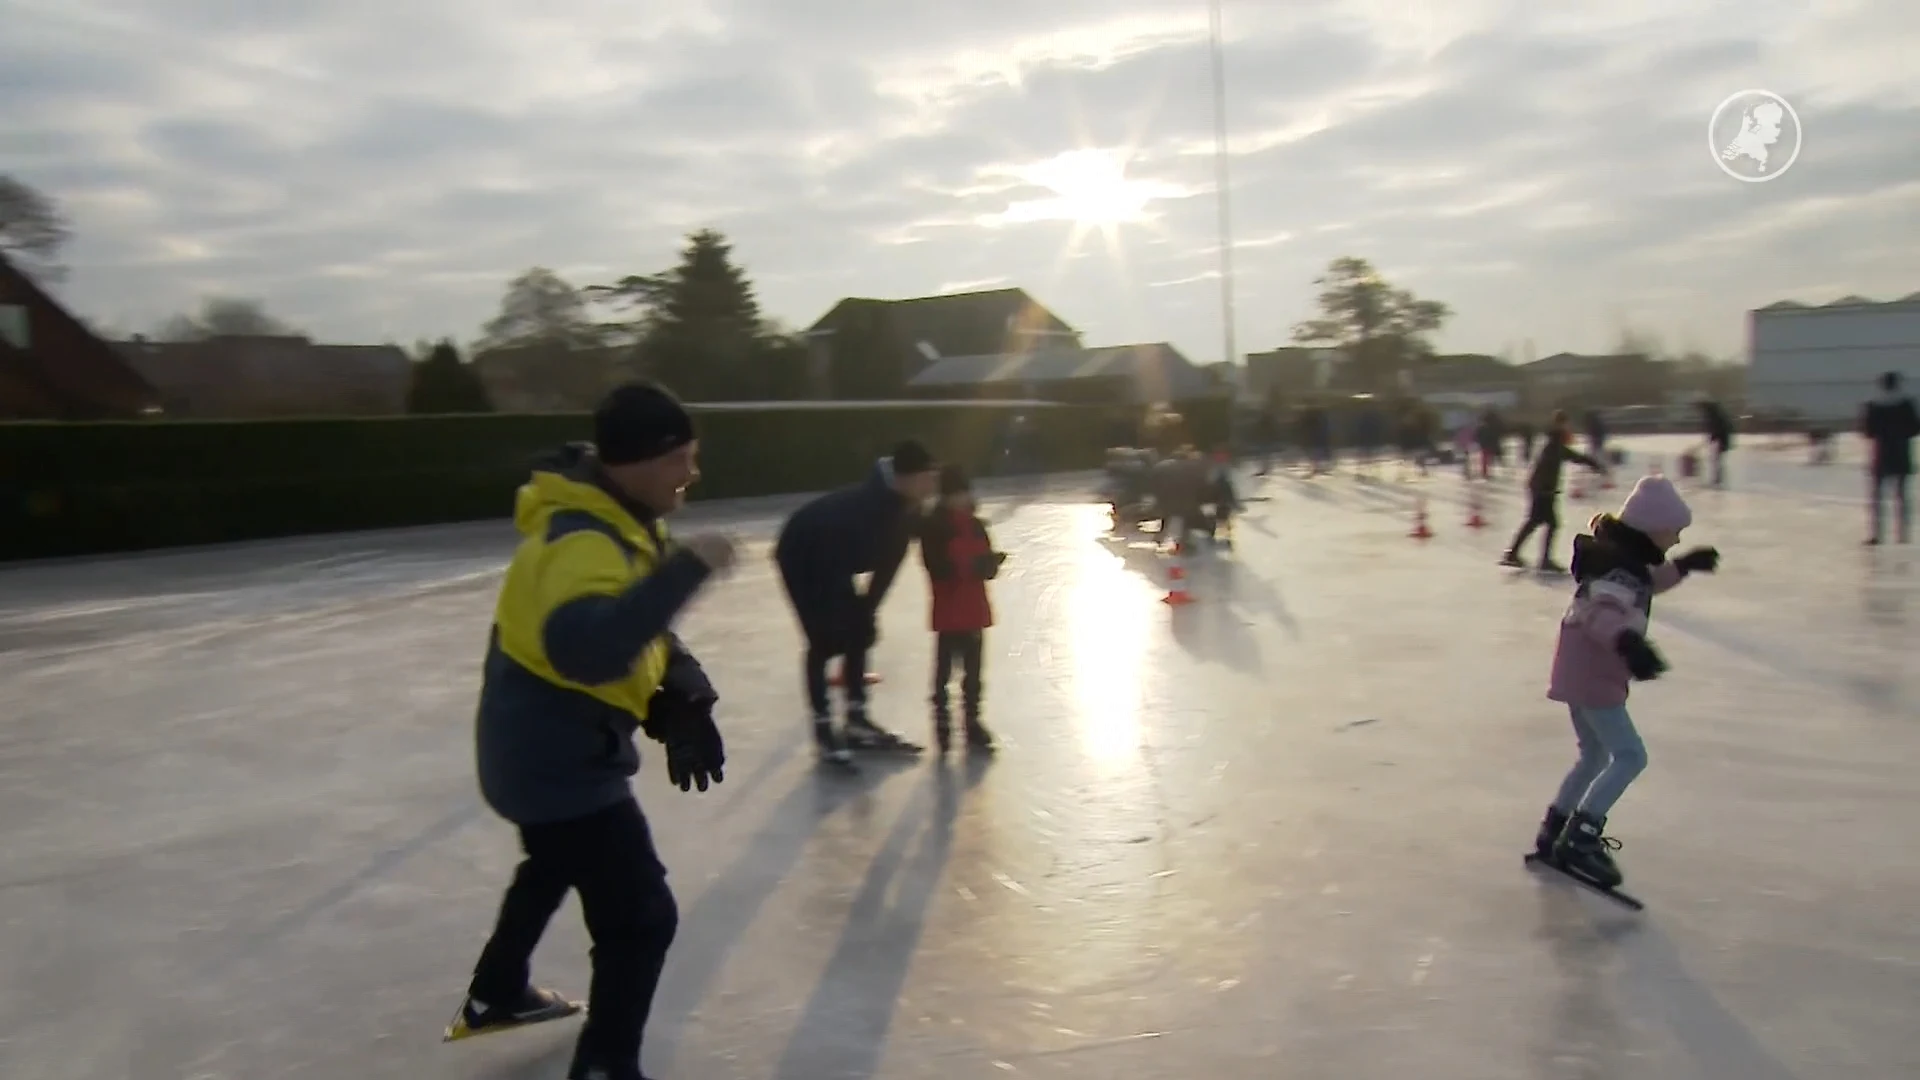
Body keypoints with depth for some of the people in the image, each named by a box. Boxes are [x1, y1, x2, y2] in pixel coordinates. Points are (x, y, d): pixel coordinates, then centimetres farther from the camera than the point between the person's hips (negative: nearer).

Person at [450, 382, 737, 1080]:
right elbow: (585, 648, -49)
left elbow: (636, 624, 14)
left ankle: (495, 996, 56)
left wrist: (683, 693, 0)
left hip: (544, 745, 11)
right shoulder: (583, 541, -30)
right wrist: (686, 569, -48)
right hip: (559, 759, -11)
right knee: (642, 918, -7)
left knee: (555, 865, 34)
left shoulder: (618, 519, 3)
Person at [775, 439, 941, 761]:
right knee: (825, 641, -12)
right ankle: (823, 728, -5)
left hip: (835, 561, 8)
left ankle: (857, 718, 15)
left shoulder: (907, 510, -13)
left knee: (858, 633, 5)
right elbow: (839, 564, -35)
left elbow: (888, 561, -3)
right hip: (802, 558, -8)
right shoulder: (863, 506, -39)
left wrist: (867, 609, -1)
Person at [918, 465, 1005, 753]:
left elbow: (986, 568, 9)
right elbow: (940, 569, -19)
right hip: (949, 613, -6)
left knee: (973, 671, 13)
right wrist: (973, 566, -29)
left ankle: (972, 721, 23)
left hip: (974, 610, 6)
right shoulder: (933, 528, -11)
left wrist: (991, 562, -14)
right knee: (944, 670, 1)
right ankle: (942, 722, 11)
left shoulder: (975, 525, 7)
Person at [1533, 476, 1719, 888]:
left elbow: (1647, 583, 31)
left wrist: (1683, 565, 32)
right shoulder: (1618, 564, -21)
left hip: (1582, 672, 11)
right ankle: (1581, 836, -9)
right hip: (1592, 676, -11)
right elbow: (1602, 611, -38)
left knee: (1595, 754, 21)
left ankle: (1554, 833, 28)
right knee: (1630, 755, -9)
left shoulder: (1626, 556, 9)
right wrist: (1628, 641, -54)